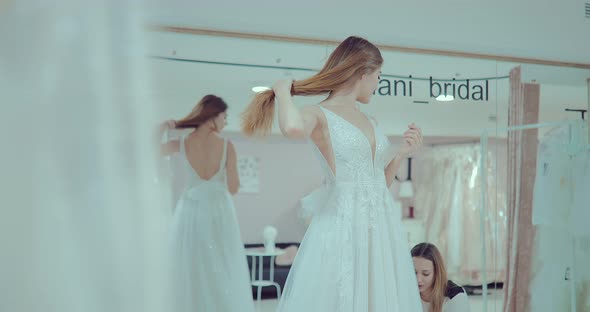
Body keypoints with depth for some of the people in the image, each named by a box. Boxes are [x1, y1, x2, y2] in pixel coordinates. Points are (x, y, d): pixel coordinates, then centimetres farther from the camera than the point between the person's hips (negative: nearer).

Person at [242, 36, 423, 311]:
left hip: (382, 231, 7)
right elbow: (293, 128, -29)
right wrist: (283, 92, -10)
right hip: (342, 228, -7)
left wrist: (402, 154, 10)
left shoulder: (370, 122, 19)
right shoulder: (319, 115, -3)